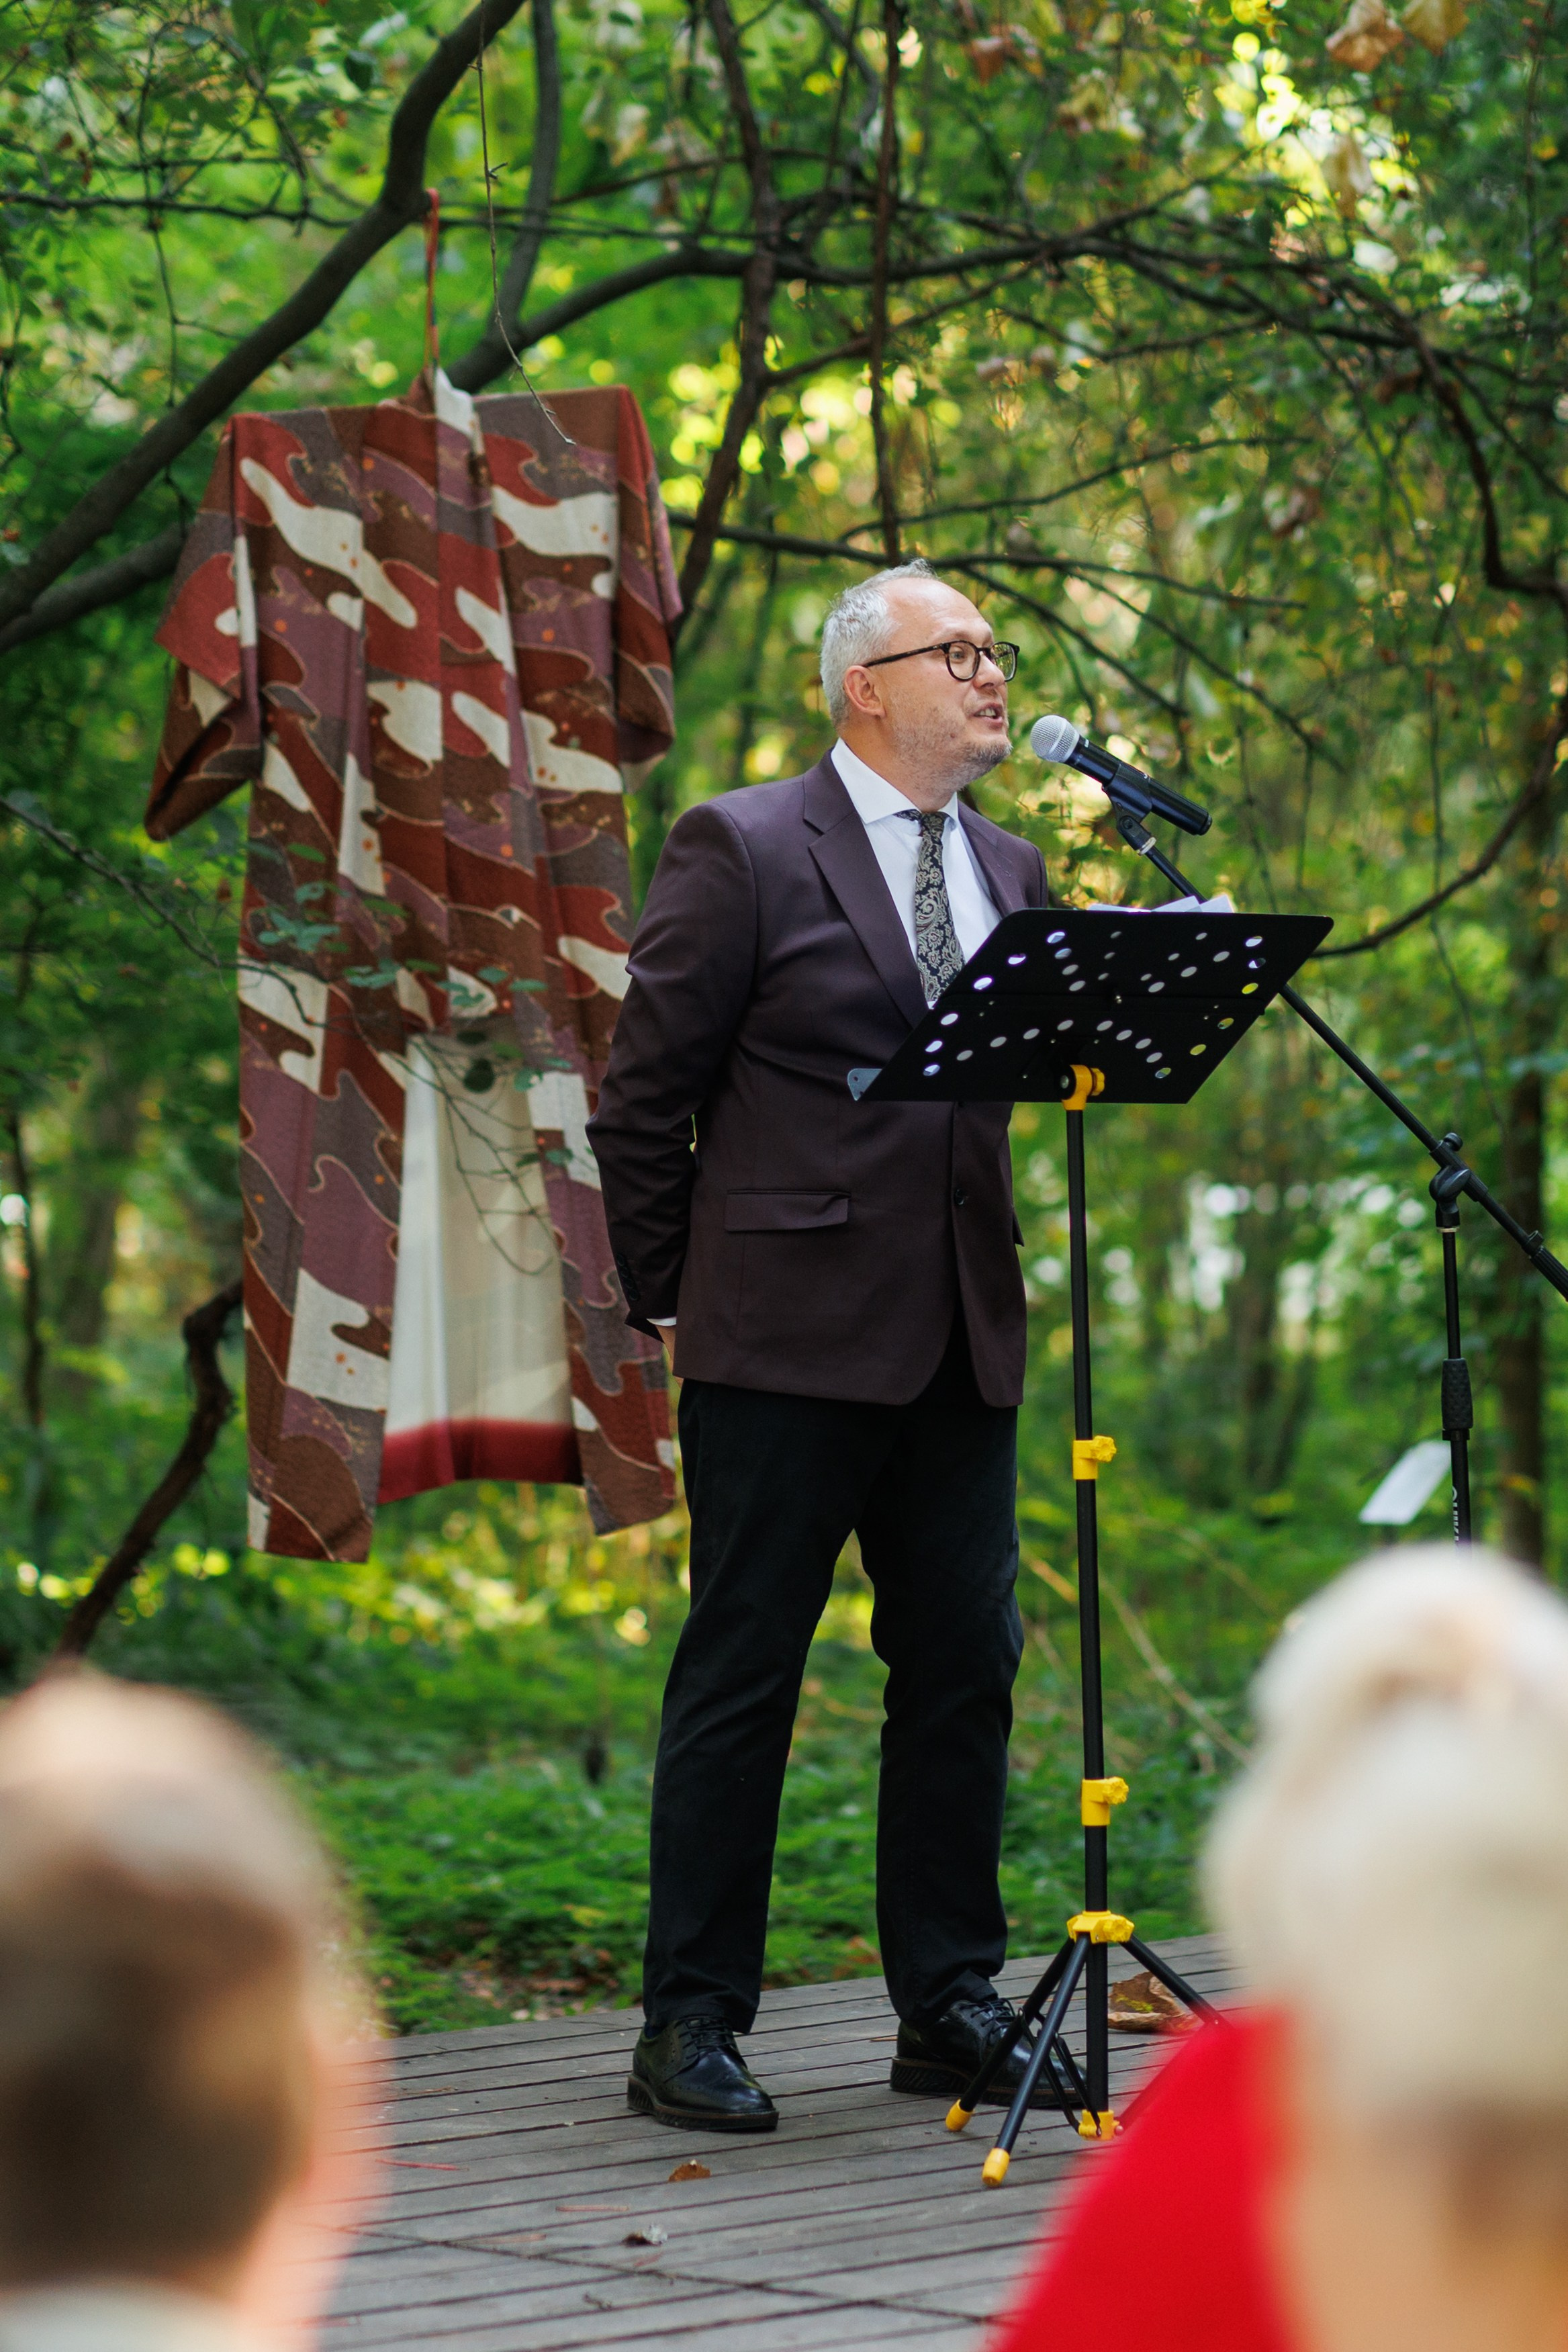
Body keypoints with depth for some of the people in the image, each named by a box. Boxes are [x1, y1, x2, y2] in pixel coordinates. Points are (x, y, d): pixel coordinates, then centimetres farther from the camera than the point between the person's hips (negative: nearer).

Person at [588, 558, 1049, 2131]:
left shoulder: (1014, 874, 16)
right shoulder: (742, 851, -3)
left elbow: (1047, 1066, 16)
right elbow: (641, 1098, -2)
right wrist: (667, 1296, -2)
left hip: (960, 1343, 6)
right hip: (787, 1343, -6)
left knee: (964, 1671, 7)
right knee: (740, 1675, -2)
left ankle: (948, 2012, 16)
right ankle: (690, 2028, 4)